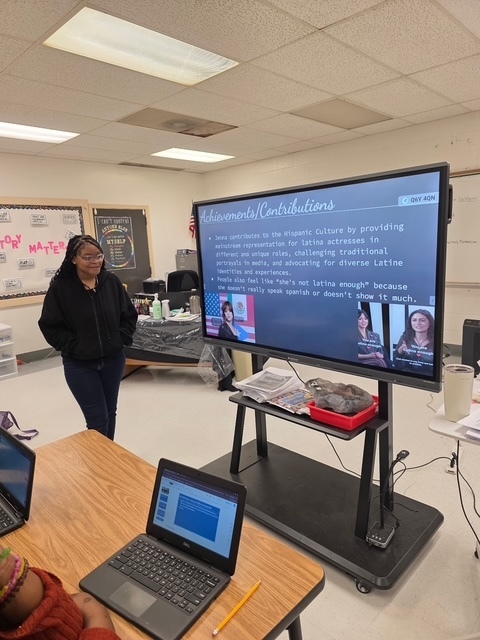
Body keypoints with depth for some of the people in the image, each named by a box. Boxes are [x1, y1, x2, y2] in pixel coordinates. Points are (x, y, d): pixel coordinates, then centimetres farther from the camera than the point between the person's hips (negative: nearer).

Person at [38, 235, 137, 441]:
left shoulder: (111, 281, -3)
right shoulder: (60, 287, -12)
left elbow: (130, 315, 7)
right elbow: (49, 326, -7)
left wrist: (122, 339, -3)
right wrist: (72, 346, -14)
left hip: (113, 359, 4)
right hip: (79, 364, -4)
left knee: (110, 412, 18)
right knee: (98, 418, -3)